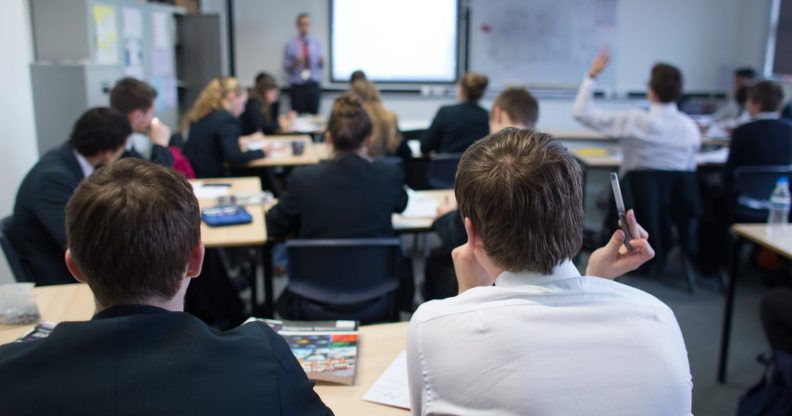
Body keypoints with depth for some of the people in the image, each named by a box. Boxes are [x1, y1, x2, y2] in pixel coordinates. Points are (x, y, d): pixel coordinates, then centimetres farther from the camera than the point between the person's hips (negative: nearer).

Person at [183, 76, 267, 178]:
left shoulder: (203, 114, 10)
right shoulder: (226, 119, -16)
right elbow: (233, 157, -22)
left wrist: (242, 140, 22)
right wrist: (261, 151, -8)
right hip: (210, 180, -8)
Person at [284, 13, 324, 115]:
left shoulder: (316, 43, 8)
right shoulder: (291, 45, 2)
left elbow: (321, 65, 9)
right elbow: (286, 67, 3)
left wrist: (321, 61, -13)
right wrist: (295, 63, -17)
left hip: (314, 86, 2)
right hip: (298, 87, -2)